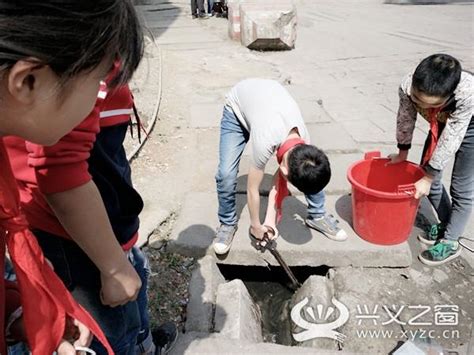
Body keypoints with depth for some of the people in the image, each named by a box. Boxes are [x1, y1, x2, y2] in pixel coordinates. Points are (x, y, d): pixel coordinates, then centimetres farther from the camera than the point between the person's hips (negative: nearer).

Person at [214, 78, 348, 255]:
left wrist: (270, 220, -12)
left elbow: (279, 181, -13)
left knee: (312, 171, -7)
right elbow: (252, 190, -27)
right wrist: (256, 226, -12)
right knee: (226, 174, -20)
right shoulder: (265, 141, -44)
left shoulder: (304, 142, -27)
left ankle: (317, 215, 17)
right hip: (238, 106, -3)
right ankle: (227, 224, 7)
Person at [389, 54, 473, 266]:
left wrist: (428, 178, -26)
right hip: (442, 124, 5)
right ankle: (447, 225, 28)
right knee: (428, 175, 7)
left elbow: (450, 140, -35)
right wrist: (402, 152, 1)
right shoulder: (407, 86, -32)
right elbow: (406, 119, -13)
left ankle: (450, 242, 13)